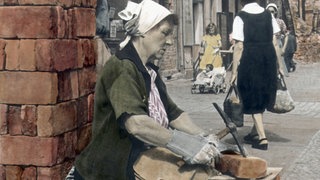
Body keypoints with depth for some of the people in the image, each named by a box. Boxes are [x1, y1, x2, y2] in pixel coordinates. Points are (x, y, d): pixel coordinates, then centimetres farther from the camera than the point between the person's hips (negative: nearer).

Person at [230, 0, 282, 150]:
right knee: (263, 95, 20)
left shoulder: (240, 18, -8)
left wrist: (235, 71, -5)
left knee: (252, 98, 6)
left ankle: (262, 138, 1)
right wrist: (278, 64, 11)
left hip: (250, 60, -5)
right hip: (269, 58, 5)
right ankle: (255, 132, 34)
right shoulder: (268, 15, 6)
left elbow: (239, 46, -10)